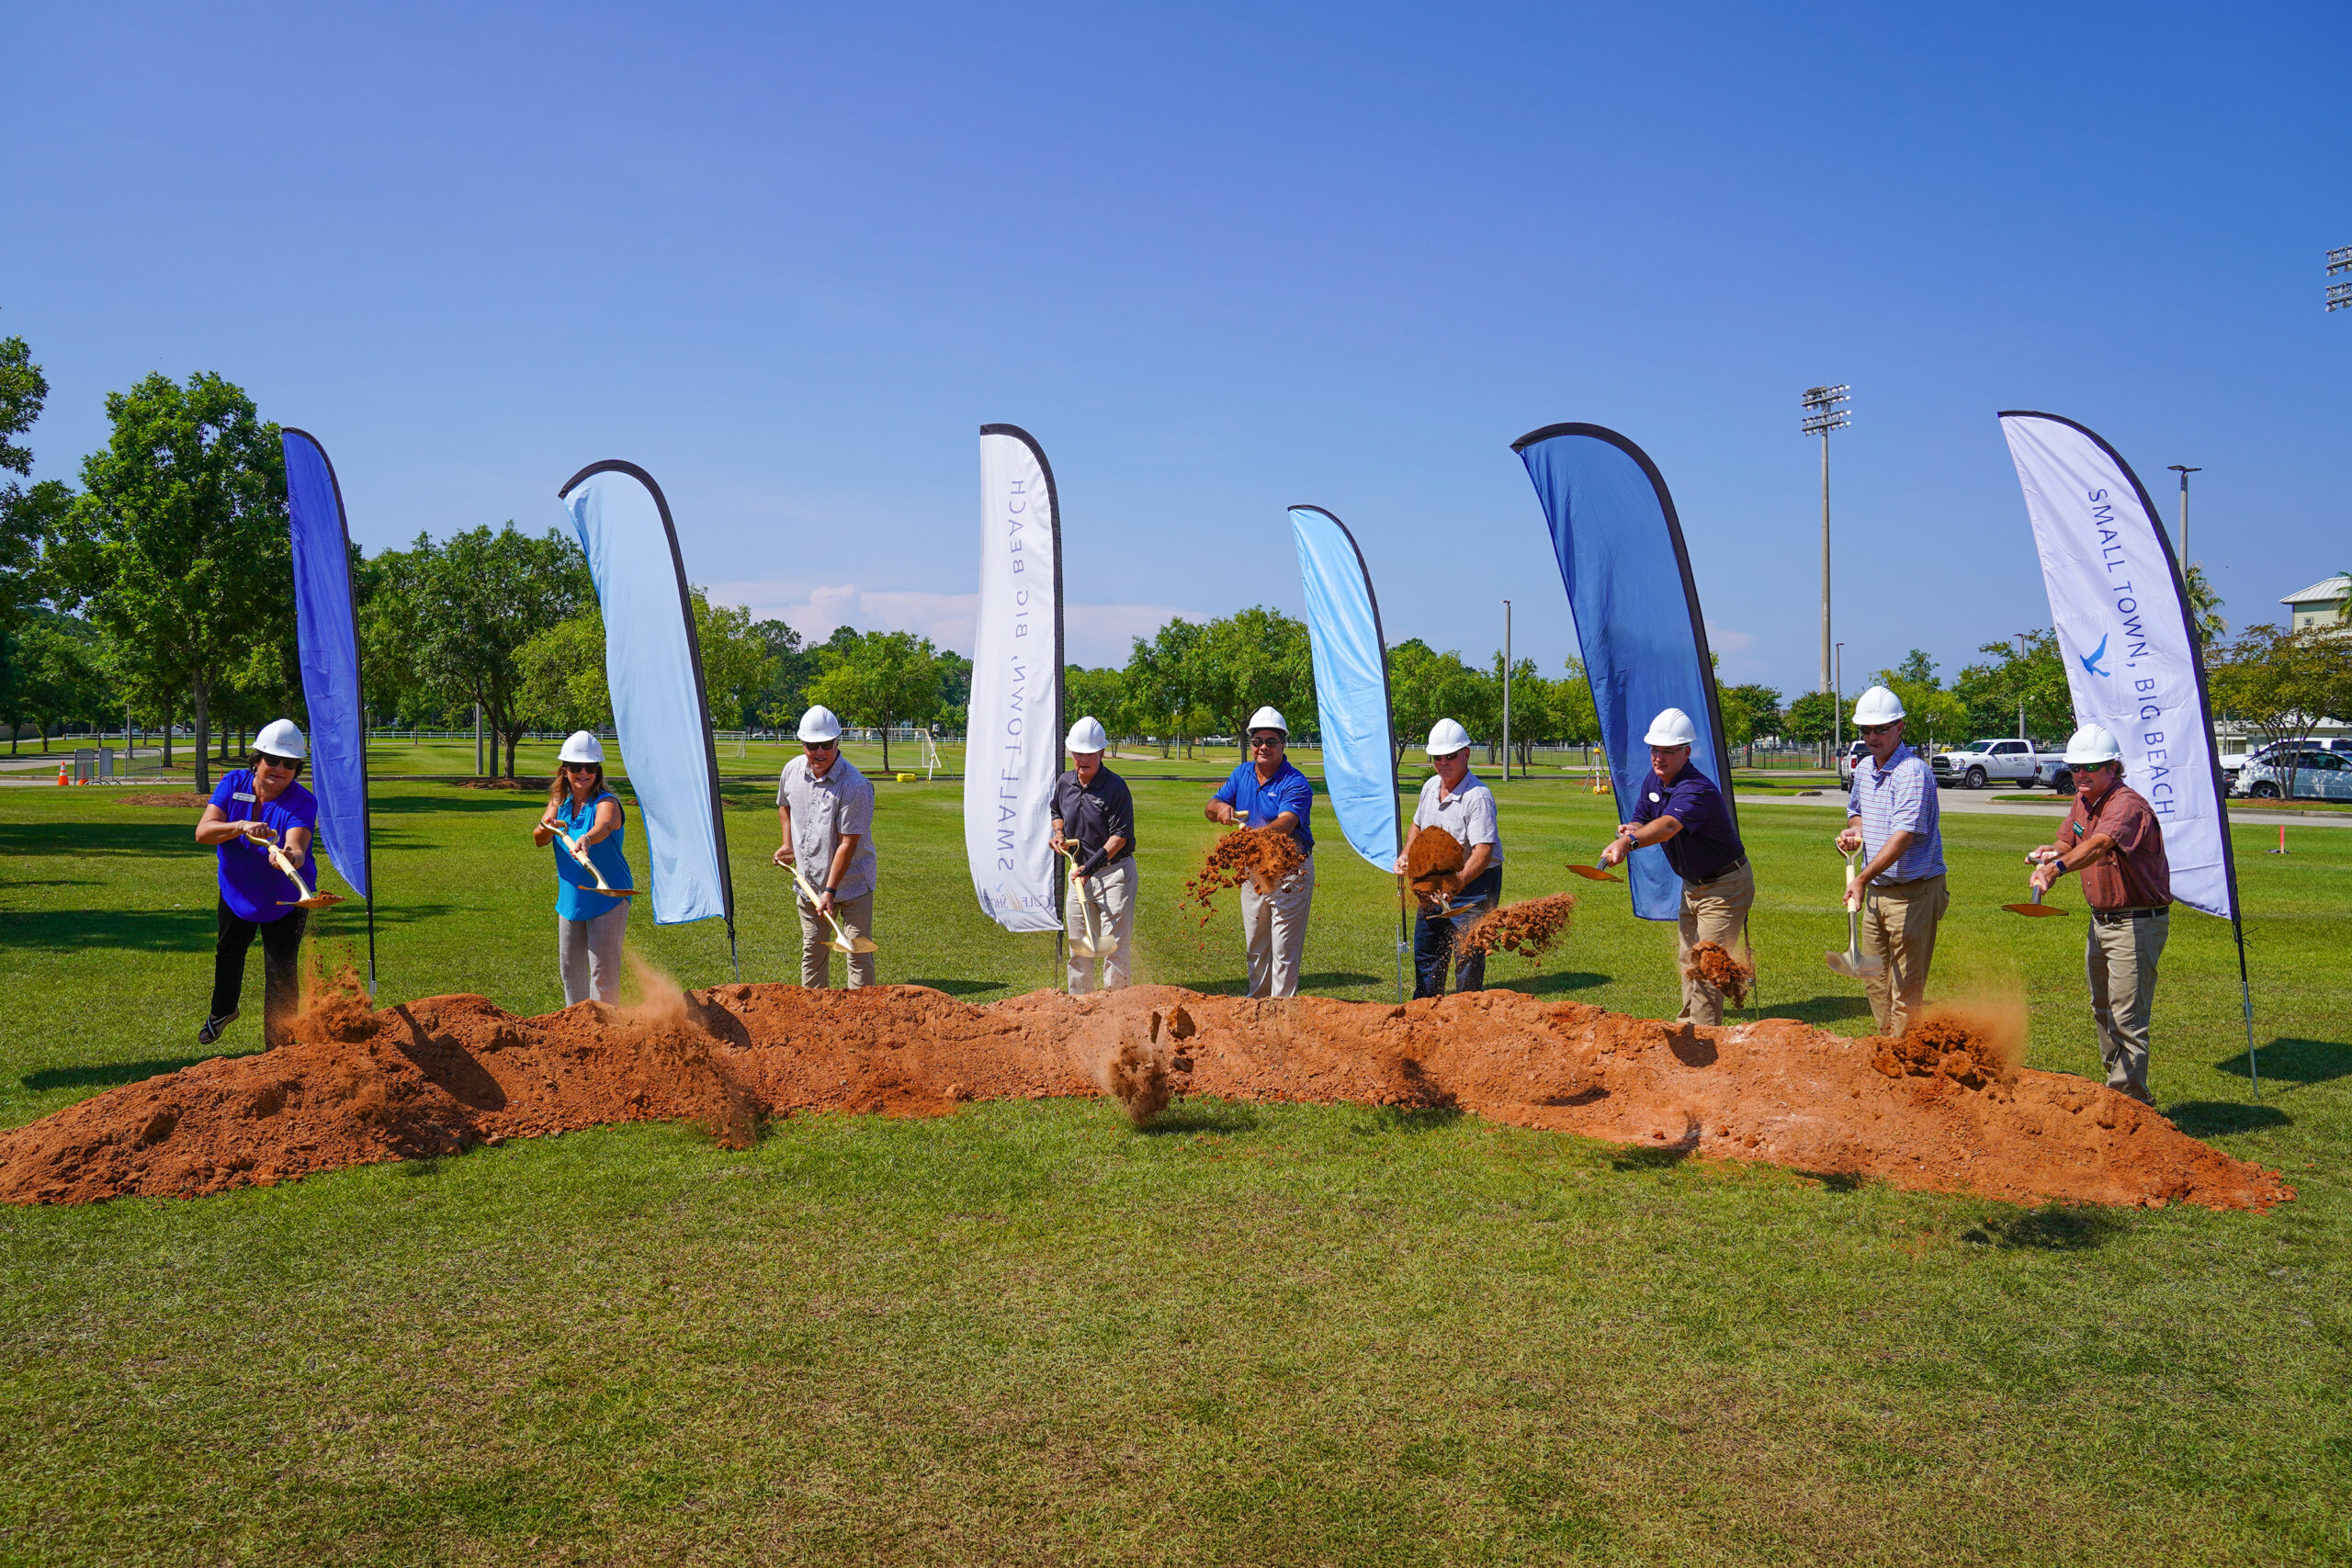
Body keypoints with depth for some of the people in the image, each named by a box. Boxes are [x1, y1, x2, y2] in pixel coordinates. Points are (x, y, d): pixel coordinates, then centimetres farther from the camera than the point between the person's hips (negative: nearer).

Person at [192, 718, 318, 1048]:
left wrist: (290, 856, -66)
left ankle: (277, 1051, 4)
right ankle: (223, 1011, 59)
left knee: (280, 970, -10)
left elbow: (296, 847, -43)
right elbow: (203, 831, -26)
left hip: (284, 901, -4)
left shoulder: (303, 802, -25)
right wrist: (241, 827, -44)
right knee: (227, 953, 28)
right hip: (236, 892, 4)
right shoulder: (233, 784, -16)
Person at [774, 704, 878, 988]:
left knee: (858, 951, -3)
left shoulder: (855, 785, -21)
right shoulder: (792, 770, -1)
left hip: (851, 884, -5)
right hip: (809, 882, 5)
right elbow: (785, 804, 23)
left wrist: (830, 891, -22)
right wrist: (787, 844, 11)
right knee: (812, 951, 14)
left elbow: (848, 844, -21)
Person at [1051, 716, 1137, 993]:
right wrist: (1059, 832, 6)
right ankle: (1078, 1000, 22)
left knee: (1114, 943, -8)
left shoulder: (1115, 786, -14)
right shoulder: (1064, 783, 5)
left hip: (1114, 871, -6)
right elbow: (1056, 811, 27)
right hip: (1079, 869, 6)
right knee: (1077, 944, 12)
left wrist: (1091, 867, -23)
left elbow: (1120, 835, -17)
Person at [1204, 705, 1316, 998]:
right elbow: (1211, 807, 5)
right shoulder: (1242, 774, 5)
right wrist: (1220, 808, -20)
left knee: (1284, 949, -3)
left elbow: (1285, 823, -31)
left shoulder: (1295, 783, -15)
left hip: (1290, 871, -6)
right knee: (1255, 946, 17)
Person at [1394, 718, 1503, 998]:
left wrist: (1456, 883, -42)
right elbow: (1419, 825, 23)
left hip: (1475, 883, -8)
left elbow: (1483, 851, -31)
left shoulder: (1478, 796, -22)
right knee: (1425, 954, 17)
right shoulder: (1430, 787, 4)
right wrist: (1406, 855, 8)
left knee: (1468, 958, -7)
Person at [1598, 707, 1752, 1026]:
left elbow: (1667, 826, -49)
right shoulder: (1653, 781, -2)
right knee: (1687, 961, 19)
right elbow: (1641, 821, 7)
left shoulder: (1698, 790, -31)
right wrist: (1630, 830, -18)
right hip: (1692, 885, 9)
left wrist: (1630, 843, -65)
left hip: (1725, 887, -9)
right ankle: (1685, 1026, 32)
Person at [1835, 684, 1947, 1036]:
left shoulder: (1913, 772, -18)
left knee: (1906, 986, -3)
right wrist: (1854, 830, 5)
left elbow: (1904, 836, -27)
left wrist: (1863, 878, -33)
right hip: (1877, 889, 9)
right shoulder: (1863, 769, 9)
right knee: (1875, 979, 16)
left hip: (1913, 892, -9)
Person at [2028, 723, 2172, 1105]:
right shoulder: (2083, 800, 5)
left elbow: (2099, 844, -42)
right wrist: (2049, 855, -11)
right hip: (2101, 920, 9)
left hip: (2137, 924, -9)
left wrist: (2059, 867, -59)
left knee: (2126, 1019, -8)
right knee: (2102, 1010, 20)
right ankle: (2115, 1085, 35)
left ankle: (2129, 1104, -2)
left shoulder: (2127, 805, -24)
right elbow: (2068, 843, 13)